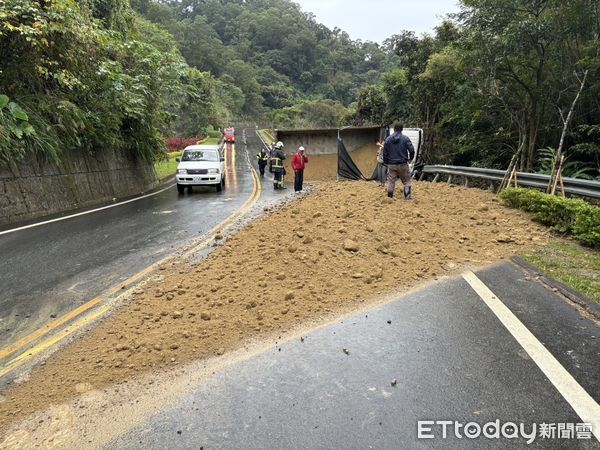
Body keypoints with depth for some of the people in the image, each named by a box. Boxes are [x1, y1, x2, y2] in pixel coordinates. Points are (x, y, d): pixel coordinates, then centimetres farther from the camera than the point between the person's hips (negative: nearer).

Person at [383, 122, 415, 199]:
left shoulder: (388, 139, 1)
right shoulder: (405, 138, -6)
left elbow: (385, 153, 6)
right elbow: (411, 150, -9)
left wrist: (386, 162, 18)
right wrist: (410, 159, 10)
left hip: (391, 165, 2)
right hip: (403, 164, -2)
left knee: (391, 182, 8)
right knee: (407, 181, 9)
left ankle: (390, 198, 12)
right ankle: (408, 197, 6)